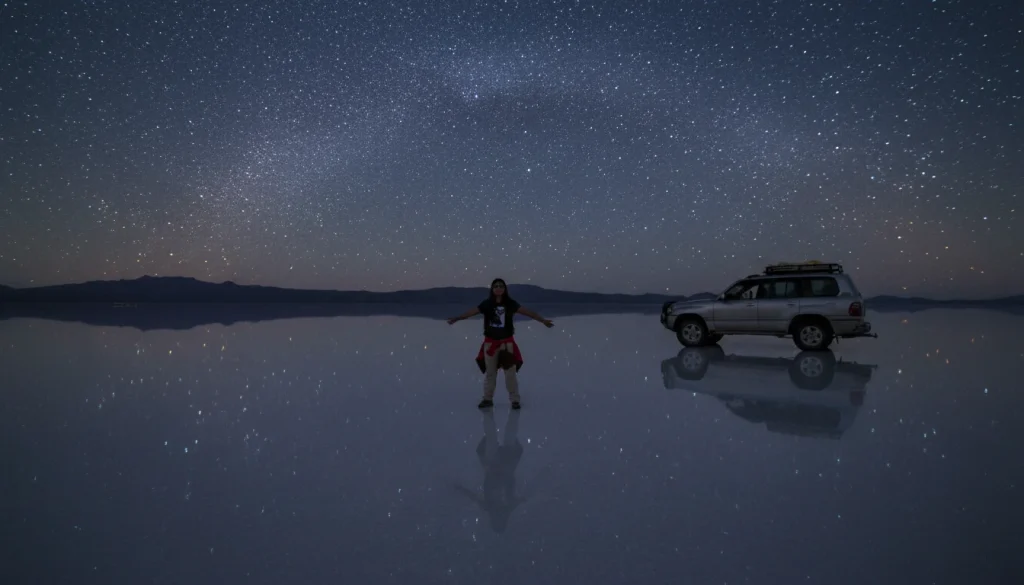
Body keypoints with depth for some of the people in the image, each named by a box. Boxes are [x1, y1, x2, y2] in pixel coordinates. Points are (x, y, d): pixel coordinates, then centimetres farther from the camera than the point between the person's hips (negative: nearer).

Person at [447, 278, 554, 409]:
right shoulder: (487, 304, -3)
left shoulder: (510, 303, -5)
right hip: (490, 342, 1)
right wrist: (456, 318, -16)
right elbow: (471, 312, -8)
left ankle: (515, 400, 11)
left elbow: (527, 312, -10)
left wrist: (543, 320, -16)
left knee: (510, 372, 2)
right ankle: (488, 399, 22)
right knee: (490, 372, 10)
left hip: (507, 342, -1)